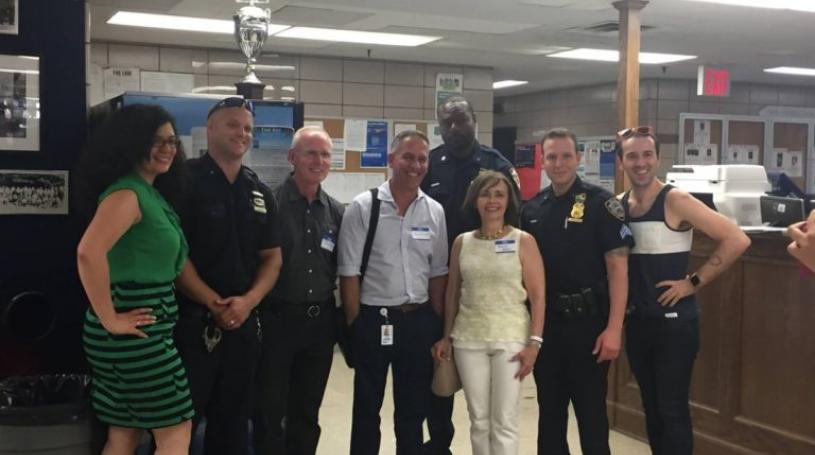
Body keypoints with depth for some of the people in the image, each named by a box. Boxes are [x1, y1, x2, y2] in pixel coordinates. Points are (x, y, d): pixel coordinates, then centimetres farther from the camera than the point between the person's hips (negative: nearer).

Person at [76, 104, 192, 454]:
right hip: (136, 330, -9)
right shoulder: (127, 193, -16)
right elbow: (88, 253, -31)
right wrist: (110, 320, -24)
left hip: (148, 328, 9)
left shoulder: (152, 193, 13)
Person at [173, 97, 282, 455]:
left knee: (233, 422, 15)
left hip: (243, 323, 6)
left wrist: (248, 301, -6)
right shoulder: (185, 180, -6)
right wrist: (215, 303, -14)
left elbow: (271, 257, 11)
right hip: (192, 320, -5)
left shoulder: (260, 193, 12)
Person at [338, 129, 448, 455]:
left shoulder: (435, 212, 3)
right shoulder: (363, 207, -7)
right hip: (372, 319, -3)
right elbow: (349, 272, -7)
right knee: (367, 408, 11)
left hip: (419, 321, 3)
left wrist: (437, 324, 4)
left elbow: (438, 272, 7)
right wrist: (355, 325, -8)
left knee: (413, 409, 15)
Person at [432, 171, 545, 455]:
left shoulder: (523, 241, -2)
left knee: (504, 422, 0)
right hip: (468, 338, 3)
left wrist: (534, 342, -12)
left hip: (510, 338, -3)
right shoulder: (462, 242, 7)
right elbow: (452, 293, 12)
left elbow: (538, 296, -5)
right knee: (479, 420, 10)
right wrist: (447, 336, 11)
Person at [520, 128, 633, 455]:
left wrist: (614, 328, -17)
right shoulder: (531, 208, 7)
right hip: (543, 323, 5)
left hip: (587, 322, -5)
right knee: (549, 410, 14)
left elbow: (617, 267, -11)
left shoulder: (600, 203, -7)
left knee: (591, 411, 5)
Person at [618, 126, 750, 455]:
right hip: (637, 320, 6)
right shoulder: (618, 205, 4)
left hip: (674, 321, -6)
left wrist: (694, 282, -15)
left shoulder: (676, 201, -14)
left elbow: (737, 240, -18)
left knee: (672, 409, -1)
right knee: (651, 406, 15)